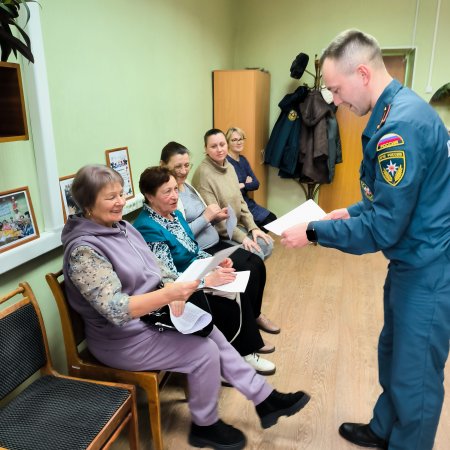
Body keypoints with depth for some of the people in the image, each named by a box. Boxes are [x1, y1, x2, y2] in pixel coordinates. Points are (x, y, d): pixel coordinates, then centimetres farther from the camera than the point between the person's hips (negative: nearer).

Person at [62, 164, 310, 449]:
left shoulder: (122, 227, 2)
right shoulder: (83, 250, -24)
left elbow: (152, 274, 8)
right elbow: (116, 310, -30)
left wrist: (172, 297, -12)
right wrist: (167, 295, -40)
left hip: (150, 316, 8)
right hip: (122, 338, -8)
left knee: (212, 334, 2)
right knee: (204, 351, -12)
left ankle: (265, 399, 16)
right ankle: (205, 426, 14)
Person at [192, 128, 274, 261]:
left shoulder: (229, 167, 7)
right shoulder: (203, 173, -20)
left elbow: (239, 200, 9)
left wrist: (253, 227, -2)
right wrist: (241, 237, -21)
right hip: (216, 233, -8)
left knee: (267, 245, -3)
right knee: (255, 254, -17)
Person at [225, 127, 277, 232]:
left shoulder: (243, 159, 10)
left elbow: (256, 183, 5)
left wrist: (242, 185, -11)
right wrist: (247, 183, -10)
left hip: (247, 202, 8)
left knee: (272, 219, 0)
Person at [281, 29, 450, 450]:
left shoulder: (400, 125, -25)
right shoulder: (398, 110, 7)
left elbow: (383, 229, -25)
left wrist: (313, 232, -16)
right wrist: (348, 212, 10)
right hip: (412, 261, 10)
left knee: (415, 376, 9)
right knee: (393, 354, 24)